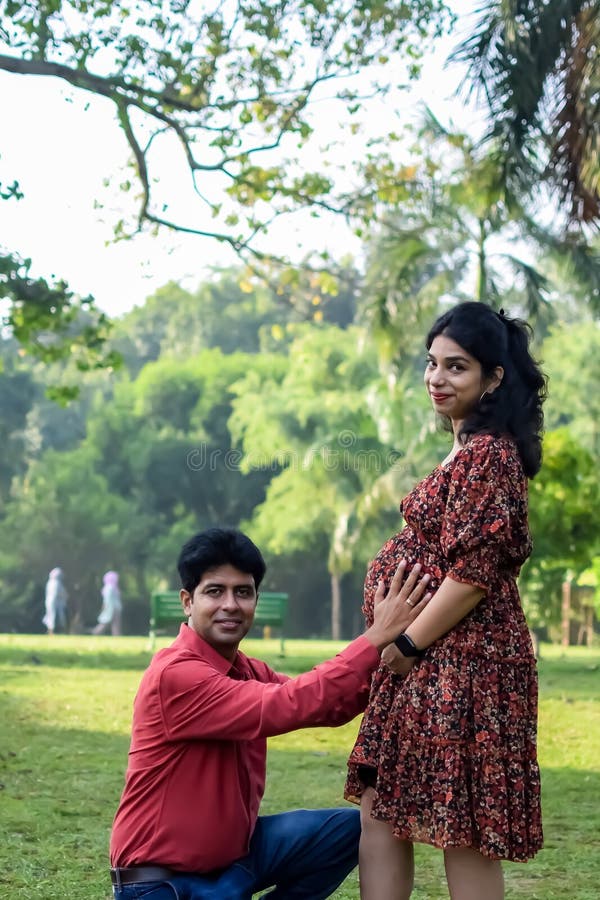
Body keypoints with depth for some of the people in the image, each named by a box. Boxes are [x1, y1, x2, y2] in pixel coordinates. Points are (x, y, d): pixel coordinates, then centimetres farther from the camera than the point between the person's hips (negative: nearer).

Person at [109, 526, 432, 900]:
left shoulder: (247, 671, 7)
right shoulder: (175, 674, -21)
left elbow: (329, 707, 1)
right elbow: (285, 707, -31)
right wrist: (377, 637, -30)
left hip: (233, 849, 9)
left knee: (353, 828, 0)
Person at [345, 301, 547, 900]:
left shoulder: (488, 454, -14)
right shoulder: (472, 450, 17)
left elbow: (474, 570, -21)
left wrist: (406, 644, -14)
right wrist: (403, 647, 15)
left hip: (461, 662, -11)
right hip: (433, 664, 11)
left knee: (461, 832, -3)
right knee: (379, 811, 12)